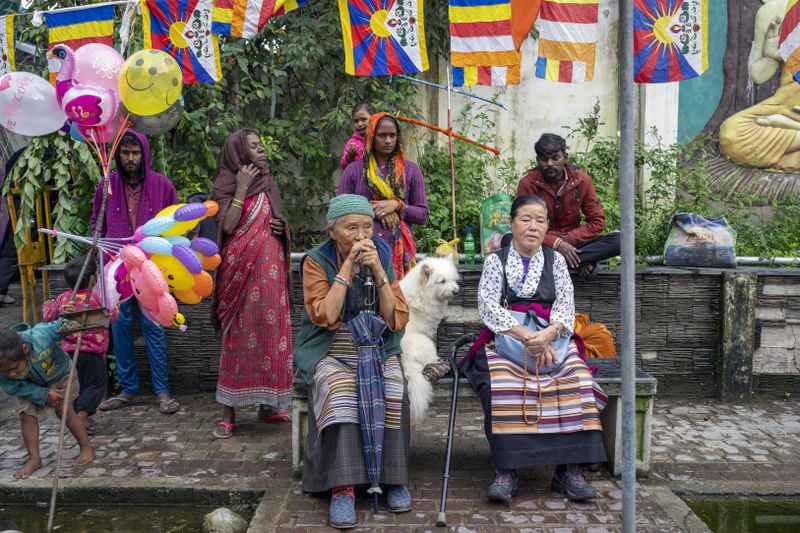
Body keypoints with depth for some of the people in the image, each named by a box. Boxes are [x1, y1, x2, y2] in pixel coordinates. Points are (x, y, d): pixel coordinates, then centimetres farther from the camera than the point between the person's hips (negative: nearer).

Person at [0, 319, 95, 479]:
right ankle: (34, 459, 7)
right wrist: (44, 395, -21)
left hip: (59, 373, -2)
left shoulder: (40, 335, -43)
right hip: (31, 386, 2)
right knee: (26, 415, -7)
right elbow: (13, 388, -18)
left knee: (65, 411, -4)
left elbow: (59, 328, -19)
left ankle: (87, 448, 13)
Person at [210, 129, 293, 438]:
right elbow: (228, 226, -14)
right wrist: (241, 188, -12)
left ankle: (268, 404, 15)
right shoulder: (226, 186, 0)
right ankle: (228, 413, 1)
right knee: (238, 335, -5)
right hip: (240, 270, -5)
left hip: (270, 271, 5)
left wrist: (281, 227, 3)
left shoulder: (267, 186, 16)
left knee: (270, 332, 5)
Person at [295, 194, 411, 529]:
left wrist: (377, 270, -16)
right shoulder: (317, 261, -4)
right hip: (331, 355, -2)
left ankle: (395, 477, -12)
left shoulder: (383, 258, 2)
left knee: (393, 394, -28)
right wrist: (349, 265, -19)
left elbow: (397, 320, -6)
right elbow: (324, 317, -18)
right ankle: (343, 488, -28)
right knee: (341, 393, -33)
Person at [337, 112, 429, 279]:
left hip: (399, 250, 1)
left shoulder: (410, 169, 11)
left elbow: (422, 215, 9)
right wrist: (372, 210, -8)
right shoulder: (354, 170, 8)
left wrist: (397, 205, -8)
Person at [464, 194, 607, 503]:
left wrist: (547, 335, -19)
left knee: (576, 381, -28)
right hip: (505, 339, -2)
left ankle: (569, 470, -24)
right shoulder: (496, 260, 9)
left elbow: (566, 304, 3)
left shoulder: (555, 260, 16)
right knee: (502, 385, -33)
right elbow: (487, 306, -6)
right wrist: (526, 336, -20)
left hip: (551, 338, 2)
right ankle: (506, 471, -29)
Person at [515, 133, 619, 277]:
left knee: (618, 240, -21)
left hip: (572, 243, 2)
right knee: (509, 240, -33)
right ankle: (582, 260, -32)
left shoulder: (582, 180, -4)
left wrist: (567, 239, -14)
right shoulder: (527, 183, -10)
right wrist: (556, 243, -25)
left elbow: (597, 221, 0)